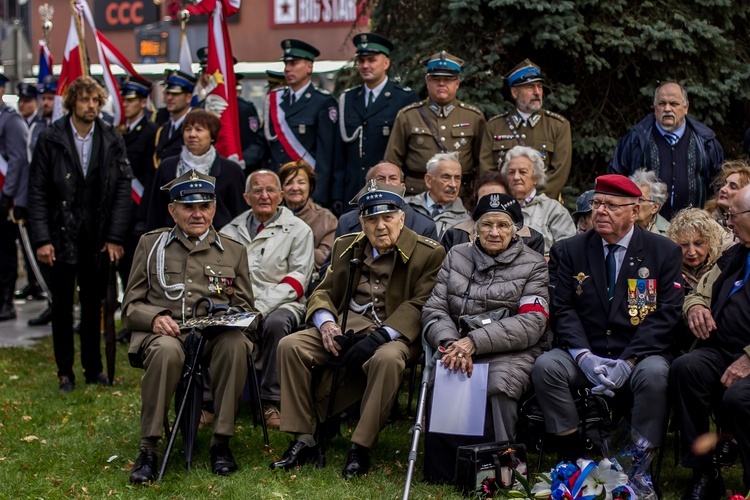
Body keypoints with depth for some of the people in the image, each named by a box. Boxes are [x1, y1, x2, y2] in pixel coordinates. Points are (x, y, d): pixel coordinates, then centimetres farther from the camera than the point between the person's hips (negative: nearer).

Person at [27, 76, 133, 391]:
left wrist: (115, 237, -5)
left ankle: (93, 368, 22)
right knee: (62, 305, 5)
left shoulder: (112, 141, 3)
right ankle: (65, 372, 15)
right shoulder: (50, 140, -3)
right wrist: (41, 239, -10)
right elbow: (37, 192, -3)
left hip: (99, 238, 2)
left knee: (93, 304, 10)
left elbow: (123, 189, 1)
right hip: (62, 235, -2)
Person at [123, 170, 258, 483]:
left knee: (235, 343, -35)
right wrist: (155, 317, -12)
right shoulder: (150, 244, 14)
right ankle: (148, 449, -28)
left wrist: (230, 317, -9)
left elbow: (244, 307, 16)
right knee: (166, 349, -38)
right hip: (163, 334, -1)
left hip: (215, 336, 1)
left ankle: (221, 442, -24)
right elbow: (130, 306, 11)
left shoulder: (234, 251, 17)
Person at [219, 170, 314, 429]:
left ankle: (271, 401, -25)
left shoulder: (298, 230, 7)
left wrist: (260, 307, -15)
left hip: (280, 304, -2)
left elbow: (297, 280, -2)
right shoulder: (233, 229, 18)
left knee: (276, 323, -37)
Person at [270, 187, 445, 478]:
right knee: (290, 345, -18)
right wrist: (325, 322, -9)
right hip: (347, 327, 5)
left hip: (395, 332, -5)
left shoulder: (429, 254, -3)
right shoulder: (347, 246, 14)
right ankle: (303, 440, -13)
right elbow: (324, 292, 14)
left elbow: (419, 306, -12)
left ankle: (361, 448, -27)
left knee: (386, 359, -39)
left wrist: (380, 336, -25)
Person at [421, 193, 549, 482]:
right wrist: (452, 343, -14)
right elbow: (434, 309, 9)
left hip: (510, 353, -2)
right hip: (458, 349, 2)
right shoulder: (456, 257, 19)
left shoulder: (533, 265, 8)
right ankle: (441, 474, -21)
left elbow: (532, 323, -5)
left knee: (497, 387, -37)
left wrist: (475, 341, -17)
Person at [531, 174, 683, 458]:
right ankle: (573, 461, -17)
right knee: (545, 366, -26)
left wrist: (628, 361, -18)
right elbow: (562, 309, 2)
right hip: (586, 354, 2)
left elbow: (665, 315, -5)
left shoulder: (665, 252, 2)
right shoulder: (572, 250, 9)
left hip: (640, 357, -2)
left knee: (654, 374, -35)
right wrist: (584, 356, -16)